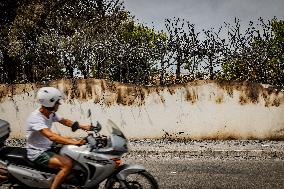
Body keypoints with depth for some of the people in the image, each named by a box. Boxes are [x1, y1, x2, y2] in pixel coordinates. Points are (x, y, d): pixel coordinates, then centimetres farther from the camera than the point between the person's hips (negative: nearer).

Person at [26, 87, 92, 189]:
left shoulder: (51, 113, 0)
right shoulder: (36, 118, -27)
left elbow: (65, 121, 16)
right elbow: (51, 136, -39)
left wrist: (83, 126, 3)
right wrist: (73, 142, -46)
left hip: (47, 148, 10)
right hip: (37, 153, -9)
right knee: (68, 164, -26)